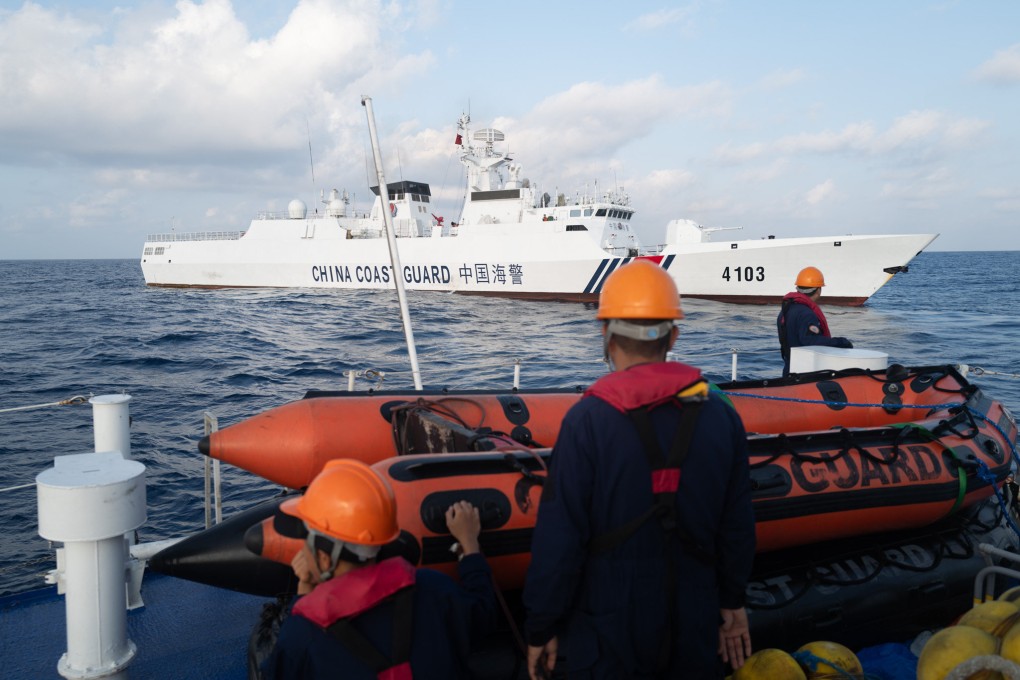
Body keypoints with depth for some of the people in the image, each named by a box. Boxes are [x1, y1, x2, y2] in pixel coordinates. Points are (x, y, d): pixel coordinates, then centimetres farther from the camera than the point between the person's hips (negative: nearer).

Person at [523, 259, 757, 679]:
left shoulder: (586, 421, -19)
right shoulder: (721, 417, -5)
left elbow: (558, 540, -17)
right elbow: (738, 526, 2)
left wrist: (541, 629, -5)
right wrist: (733, 603, 17)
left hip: (607, 636, -3)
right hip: (696, 632, 3)